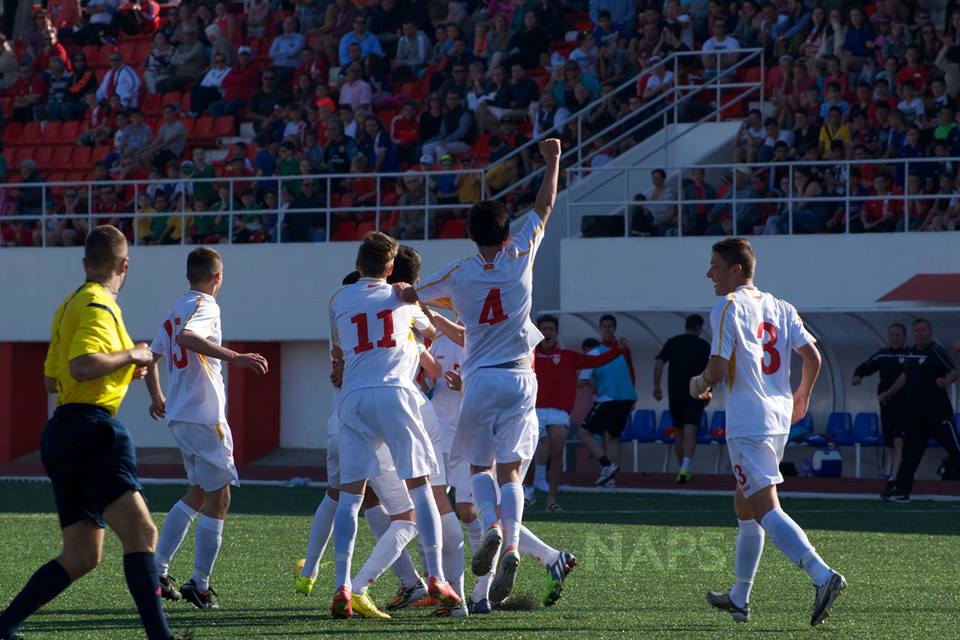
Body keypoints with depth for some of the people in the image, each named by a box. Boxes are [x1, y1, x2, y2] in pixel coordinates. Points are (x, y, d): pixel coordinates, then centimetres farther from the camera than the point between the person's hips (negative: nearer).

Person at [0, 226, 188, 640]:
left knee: (80, 558, 8)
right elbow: (82, 365, -25)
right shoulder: (99, 306, -8)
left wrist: (123, 370, 30)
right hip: (90, 430, -10)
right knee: (140, 534, -18)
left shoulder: (70, 306, 22)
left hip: (62, 433, 10)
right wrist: (131, 356, -11)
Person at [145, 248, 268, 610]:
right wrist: (234, 357, -36)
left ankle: (157, 570, 16)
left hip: (178, 416, 9)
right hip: (202, 416, -9)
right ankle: (199, 585, -4)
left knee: (199, 492, 20)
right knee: (218, 499, -3)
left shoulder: (175, 311, 16)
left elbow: (152, 357, 26)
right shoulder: (205, 306, -10)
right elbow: (185, 337, -31)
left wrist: (156, 397, 43)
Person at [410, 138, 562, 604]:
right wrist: (552, 160, 22)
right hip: (520, 378, 1)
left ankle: (491, 526, -15)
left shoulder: (458, 275, -1)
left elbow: (411, 296, 12)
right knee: (509, 469, 2)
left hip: (480, 379, -1)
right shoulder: (520, 258, 0)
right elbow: (544, 206, 11)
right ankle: (512, 545, -18)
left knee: (479, 465, 13)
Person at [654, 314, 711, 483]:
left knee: (678, 433, 14)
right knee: (690, 433, -10)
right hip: (695, 394, -3)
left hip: (675, 394, 3)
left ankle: (683, 469, 21)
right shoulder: (703, 345, 2)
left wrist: (656, 385, 1)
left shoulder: (672, 342, 8)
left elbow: (659, 363, -1)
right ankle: (685, 467, -29)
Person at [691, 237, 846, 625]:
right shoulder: (780, 308, 13)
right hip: (779, 419, 8)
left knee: (766, 510, -13)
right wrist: (802, 396, 28)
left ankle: (823, 576, -30)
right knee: (745, 506, 19)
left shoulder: (728, 308, -9)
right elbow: (812, 357, 10)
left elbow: (717, 368, -16)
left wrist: (699, 386, 5)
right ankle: (739, 599, 25)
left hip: (748, 425, -8)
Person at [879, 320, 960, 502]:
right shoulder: (912, 353, 14)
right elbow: (905, 377, 29)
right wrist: (888, 394, 35)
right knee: (910, 452, 6)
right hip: (916, 413, 7)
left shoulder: (937, 352, -9)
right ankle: (901, 492, 8)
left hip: (938, 412, -7)